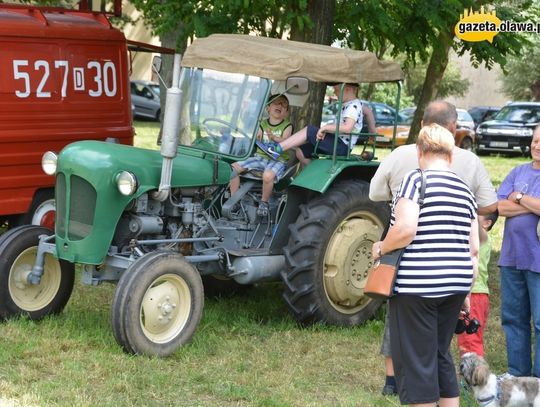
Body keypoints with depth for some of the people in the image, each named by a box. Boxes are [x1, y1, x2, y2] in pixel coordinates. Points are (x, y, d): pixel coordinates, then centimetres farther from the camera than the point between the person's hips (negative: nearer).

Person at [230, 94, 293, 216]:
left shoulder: (287, 126, 0)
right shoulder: (263, 123, 10)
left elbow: (285, 141, -18)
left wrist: (274, 137, -38)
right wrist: (257, 137, -24)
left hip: (278, 160, -5)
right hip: (260, 156, 5)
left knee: (268, 175, -37)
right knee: (234, 167, -12)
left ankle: (264, 203, -11)